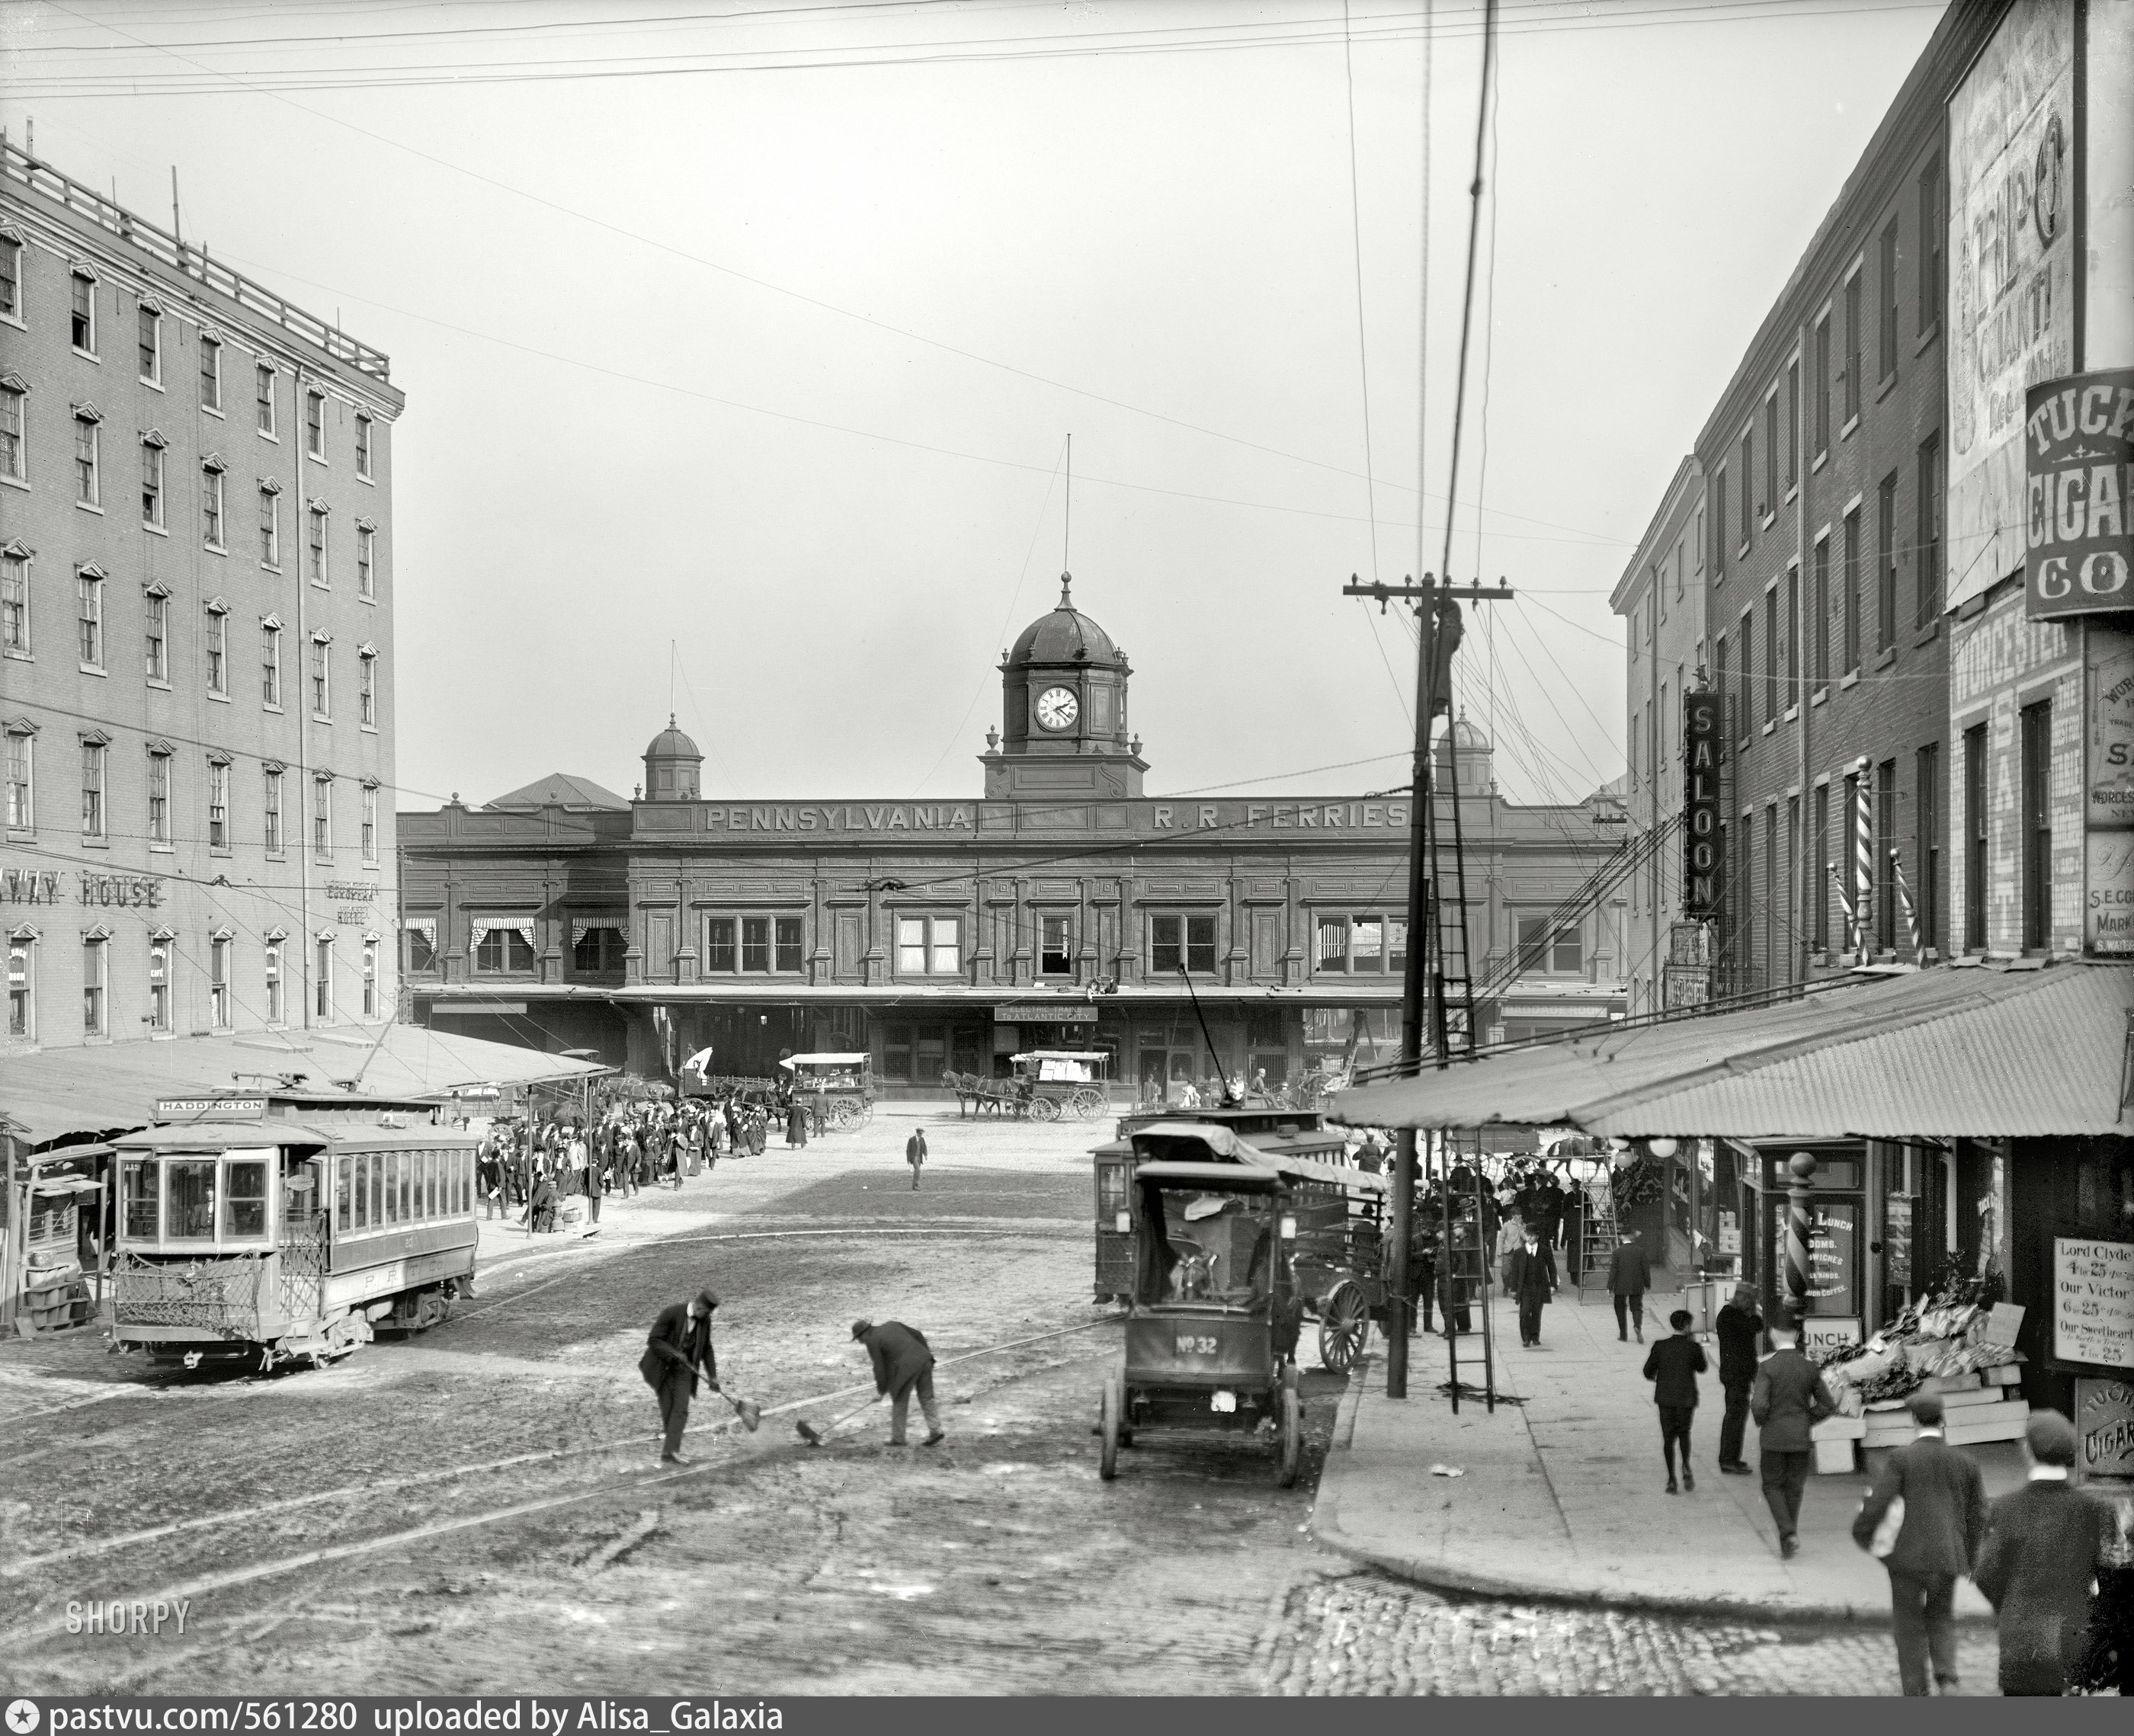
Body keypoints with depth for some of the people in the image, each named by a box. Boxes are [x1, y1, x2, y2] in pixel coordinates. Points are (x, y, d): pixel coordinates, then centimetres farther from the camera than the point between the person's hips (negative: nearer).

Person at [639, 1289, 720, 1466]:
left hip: (684, 1368, 4)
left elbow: (706, 1349, 9)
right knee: (668, 1410, -1)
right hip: (663, 1367, -4)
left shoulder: (705, 1320, -3)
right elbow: (653, 1340, -20)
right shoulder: (671, 1312, -20)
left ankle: (670, 1451, -15)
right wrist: (674, 1354, -31)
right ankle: (672, 1448, 13)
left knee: (681, 1409, -11)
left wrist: (713, 1376, 5)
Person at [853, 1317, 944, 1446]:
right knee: (926, 1399, 13)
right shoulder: (891, 1324, 19)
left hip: (907, 1368, -7)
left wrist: (881, 1390, 9)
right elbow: (917, 1335, 19)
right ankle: (936, 1431, 4)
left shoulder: (872, 1341, 0)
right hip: (923, 1360, 7)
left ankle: (897, 1439, 15)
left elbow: (879, 1368, -1)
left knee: (899, 1403, 9)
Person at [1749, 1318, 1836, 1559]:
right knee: (1794, 1488, 15)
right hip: (1801, 1439, 3)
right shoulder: (1810, 1368, -1)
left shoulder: (1767, 1367, -13)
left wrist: (1760, 1421, 2)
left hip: (1774, 1437, -3)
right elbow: (1828, 1404, 1)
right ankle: (1789, 1540, 20)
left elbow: (1759, 1406, -19)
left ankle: (1788, 1533, -9)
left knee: (1772, 1486, 9)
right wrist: (1806, 1420, 12)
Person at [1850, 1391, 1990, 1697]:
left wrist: (1862, 1534, 5)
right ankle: (1947, 1678, -1)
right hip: (1948, 1557, 3)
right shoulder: (1964, 1462, 3)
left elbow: (1877, 1503, -15)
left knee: (1909, 1625, 12)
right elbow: (1977, 1515, 9)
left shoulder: (1902, 1458, -10)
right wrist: (1968, 1556, 24)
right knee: (1941, 1618, 21)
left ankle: (1917, 1695, 12)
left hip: (1908, 1555, -3)